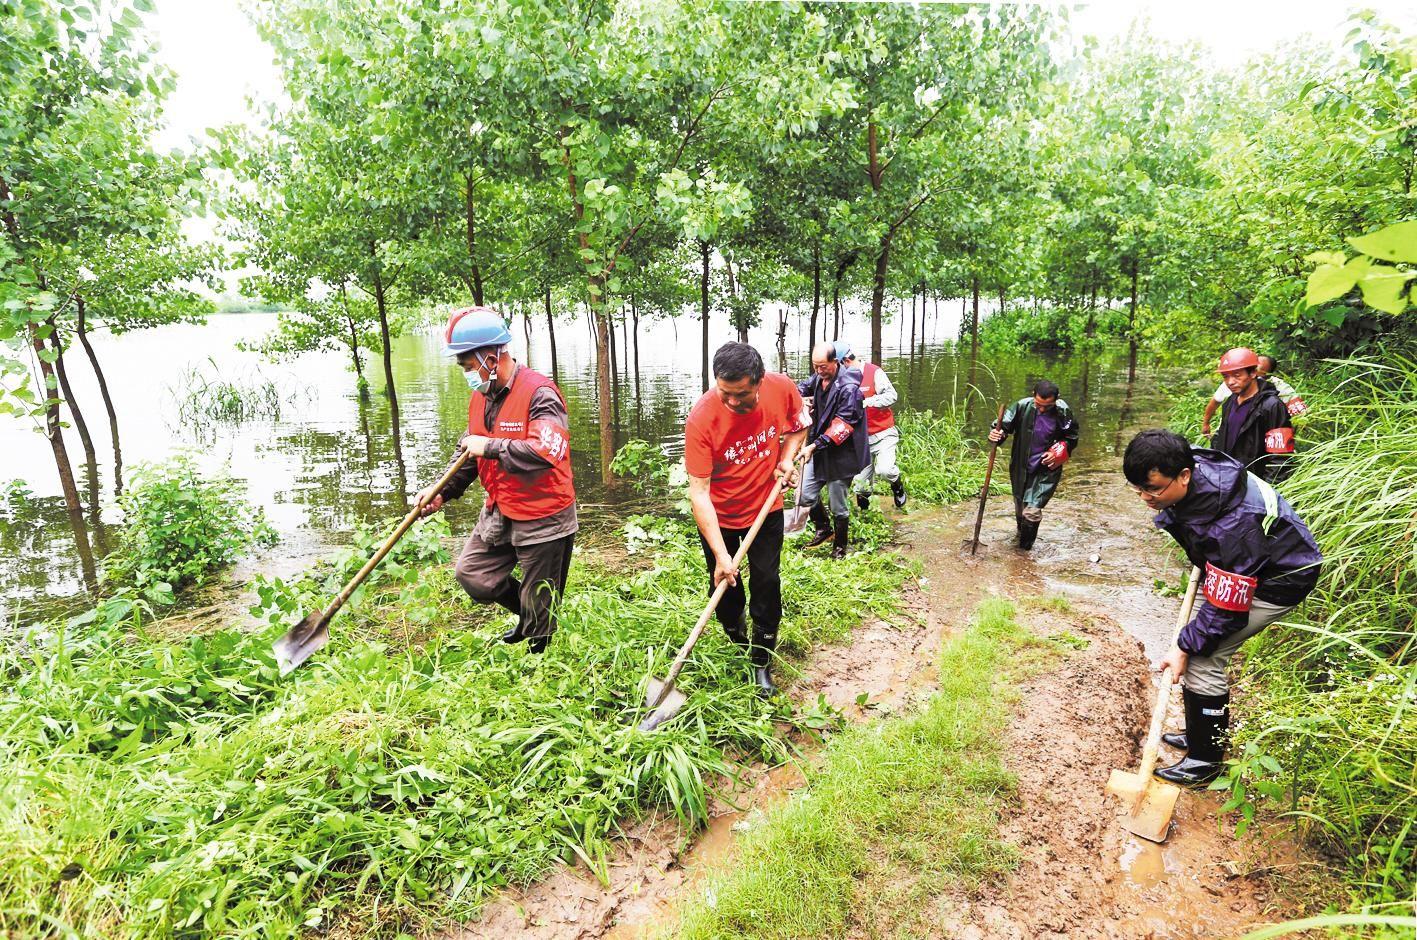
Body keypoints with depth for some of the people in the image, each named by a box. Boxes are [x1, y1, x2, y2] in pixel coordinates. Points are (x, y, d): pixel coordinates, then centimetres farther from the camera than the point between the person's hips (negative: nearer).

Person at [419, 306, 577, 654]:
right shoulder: (481, 396, 6)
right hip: (499, 512, 8)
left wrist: (490, 447, -27)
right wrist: (443, 491, 6)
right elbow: (470, 455, 18)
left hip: (542, 518, -8)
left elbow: (545, 453, -35)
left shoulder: (539, 393, -21)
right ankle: (529, 615, 35)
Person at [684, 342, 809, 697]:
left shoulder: (782, 388, -21)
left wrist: (786, 459, -13)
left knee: (766, 584, 3)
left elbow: (798, 424, 5)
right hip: (719, 516, -2)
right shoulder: (701, 418, -31)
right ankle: (739, 644, 40)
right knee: (725, 588, 9)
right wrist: (720, 554, -31)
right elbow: (698, 492, -29)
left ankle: (761, 663, 23)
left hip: (766, 509, 2)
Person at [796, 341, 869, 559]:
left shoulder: (848, 387, -20)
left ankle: (840, 547, 27)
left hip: (840, 454, -7)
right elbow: (800, 388, 25)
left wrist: (815, 445, -27)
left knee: (838, 506, 6)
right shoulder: (818, 378, 4)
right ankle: (823, 528, 33)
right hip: (819, 450, 7)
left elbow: (842, 425, -24)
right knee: (804, 495, 7)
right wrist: (802, 400, 1)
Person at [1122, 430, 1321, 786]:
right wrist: (1201, 562, 17)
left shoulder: (1230, 525, -40)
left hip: (1279, 579, -9)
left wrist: (1184, 648, -22)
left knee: (1203, 658, -14)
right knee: (1196, 644, 10)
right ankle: (1199, 736, 26)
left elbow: (1226, 608, -31)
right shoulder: (1189, 468, -17)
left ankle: (1206, 761, 2)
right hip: (1232, 566, 9)